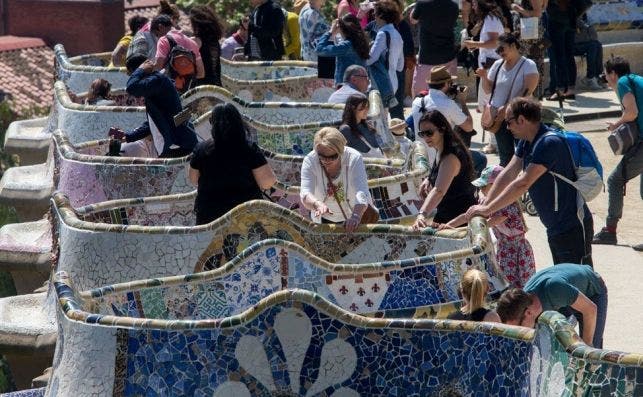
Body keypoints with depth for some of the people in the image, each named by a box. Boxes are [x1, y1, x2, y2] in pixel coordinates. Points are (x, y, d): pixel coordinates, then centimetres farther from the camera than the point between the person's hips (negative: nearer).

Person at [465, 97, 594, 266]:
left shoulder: (549, 143, -24)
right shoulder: (526, 142, 7)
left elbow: (523, 184, -28)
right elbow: (508, 174, 6)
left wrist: (488, 209, -26)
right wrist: (484, 205, -3)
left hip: (573, 227, -10)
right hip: (555, 227, 10)